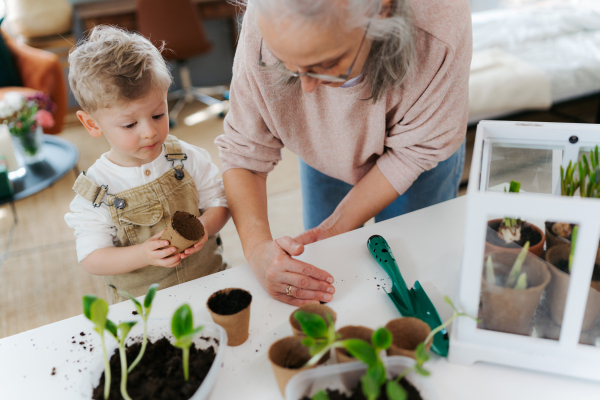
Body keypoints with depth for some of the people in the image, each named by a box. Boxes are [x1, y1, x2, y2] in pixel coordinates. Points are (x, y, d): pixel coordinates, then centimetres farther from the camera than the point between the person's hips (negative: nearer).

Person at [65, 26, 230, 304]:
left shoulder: (187, 159, -2)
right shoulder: (94, 194, -8)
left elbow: (218, 202, 5)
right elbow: (92, 259, -7)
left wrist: (204, 227, -17)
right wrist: (143, 255, -24)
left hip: (209, 281, 1)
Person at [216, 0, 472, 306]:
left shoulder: (441, 29, -41)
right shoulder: (263, 30, -37)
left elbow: (411, 152, -26)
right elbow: (242, 153, -28)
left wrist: (335, 228, -27)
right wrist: (257, 248, -44)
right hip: (325, 160, 1)